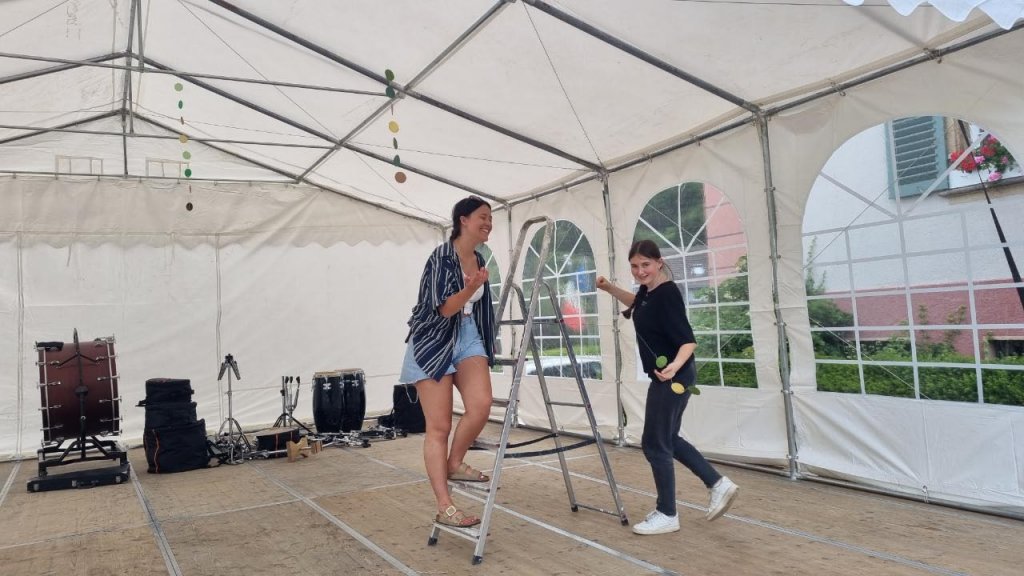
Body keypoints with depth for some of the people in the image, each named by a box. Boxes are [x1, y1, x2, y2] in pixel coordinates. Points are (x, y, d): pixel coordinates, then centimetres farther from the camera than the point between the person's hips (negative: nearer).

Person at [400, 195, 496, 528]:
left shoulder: (479, 260, 9)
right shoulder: (441, 257, -13)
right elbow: (444, 308, -18)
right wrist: (473, 286, -32)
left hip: (468, 338, 6)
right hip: (433, 343, -6)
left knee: (481, 405, -18)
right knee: (438, 426, -5)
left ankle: (455, 464, 8)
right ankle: (445, 508, 0)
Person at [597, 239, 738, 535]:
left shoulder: (667, 294, -22)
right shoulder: (648, 290, 5)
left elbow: (688, 341, -26)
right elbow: (637, 303, 29)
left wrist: (675, 365, -45)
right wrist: (610, 288, 14)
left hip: (672, 376, -10)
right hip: (665, 375, 10)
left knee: (655, 443, -1)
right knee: (668, 439, 18)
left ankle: (667, 515, 13)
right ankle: (719, 484, 25)